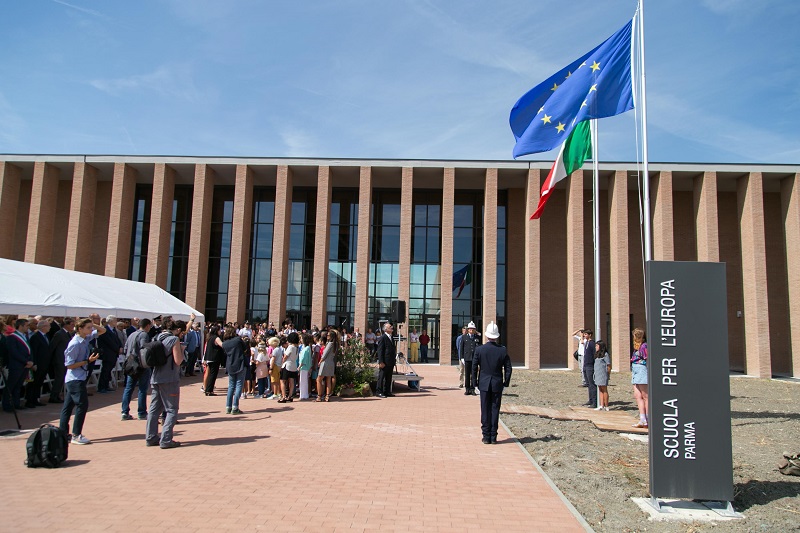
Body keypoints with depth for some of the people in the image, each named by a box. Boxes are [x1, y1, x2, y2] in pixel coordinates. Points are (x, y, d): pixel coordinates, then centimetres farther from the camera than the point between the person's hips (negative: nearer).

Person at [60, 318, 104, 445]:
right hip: (75, 379, -9)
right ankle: (76, 435, 1)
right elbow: (69, 365, -17)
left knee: (68, 406, 13)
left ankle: (63, 433, 20)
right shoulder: (75, 344, -19)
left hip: (75, 379, 9)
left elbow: (102, 330, 15)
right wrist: (88, 361, -18)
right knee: (82, 405, -6)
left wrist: (93, 324, -3)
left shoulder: (86, 339, 4)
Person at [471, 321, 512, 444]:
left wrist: (474, 382, 7)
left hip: (484, 384, -1)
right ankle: (493, 437, 9)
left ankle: (486, 436, 7)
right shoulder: (503, 350, -5)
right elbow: (508, 368, -1)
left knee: (485, 410, 5)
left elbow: (474, 367, -3)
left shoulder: (479, 349, -7)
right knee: (495, 409, 6)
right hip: (497, 384, 1)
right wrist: (506, 382, 10)